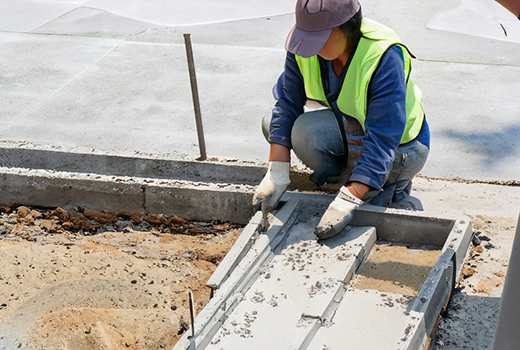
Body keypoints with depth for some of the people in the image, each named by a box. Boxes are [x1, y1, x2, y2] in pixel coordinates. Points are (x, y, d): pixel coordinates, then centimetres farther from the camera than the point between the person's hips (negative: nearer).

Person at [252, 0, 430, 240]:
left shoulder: (385, 56, -32)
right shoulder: (306, 42, -15)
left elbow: (382, 141, -35)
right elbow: (287, 104, -11)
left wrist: (347, 201, -42)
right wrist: (277, 174, -20)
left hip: (398, 146, -6)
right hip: (348, 127, 7)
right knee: (272, 123, -9)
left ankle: (394, 186, -8)